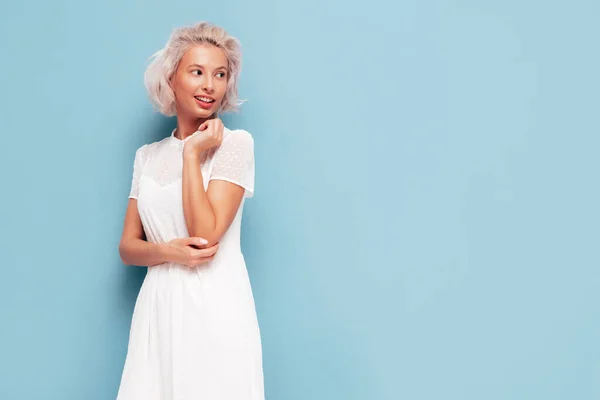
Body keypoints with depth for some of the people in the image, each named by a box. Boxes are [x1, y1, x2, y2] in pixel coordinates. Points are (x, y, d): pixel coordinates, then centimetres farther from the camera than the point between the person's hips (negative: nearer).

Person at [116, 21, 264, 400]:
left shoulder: (236, 142, -5)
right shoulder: (148, 156, 10)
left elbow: (206, 235, -15)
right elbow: (128, 247, 8)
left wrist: (193, 155, -12)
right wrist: (168, 251, -12)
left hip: (215, 305, -4)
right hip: (158, 306, 4)